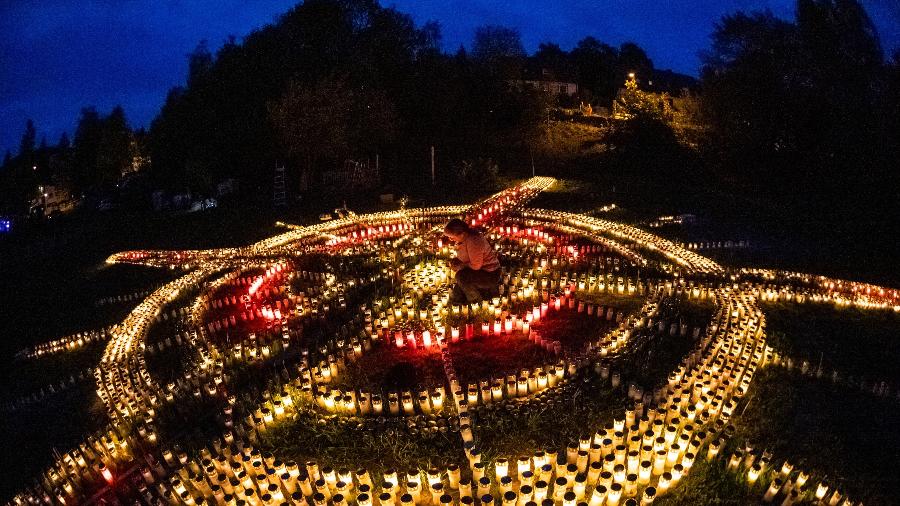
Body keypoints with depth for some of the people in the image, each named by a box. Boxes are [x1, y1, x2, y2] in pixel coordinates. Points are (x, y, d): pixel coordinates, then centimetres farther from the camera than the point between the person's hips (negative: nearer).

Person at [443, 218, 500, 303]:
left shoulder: (473, 241, -31)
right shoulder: (461, 239, -1)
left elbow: (476, 265, -29)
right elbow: (462, 258, 14)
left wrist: (460, 265, -17)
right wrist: (454, 262, -6)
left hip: (490, 274, -9)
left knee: (461, 276, -31)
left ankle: (475, 298, -8)